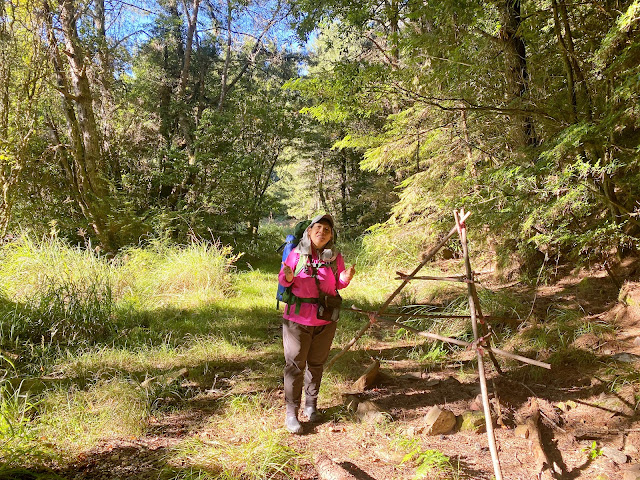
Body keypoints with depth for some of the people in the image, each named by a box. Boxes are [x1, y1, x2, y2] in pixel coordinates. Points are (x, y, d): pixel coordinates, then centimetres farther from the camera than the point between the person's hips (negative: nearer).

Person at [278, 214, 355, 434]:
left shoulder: (336, 257, 0)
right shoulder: (297, 253, -7)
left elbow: (338, 285, 8)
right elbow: (282, 279, -1)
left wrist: (346, 278, -14)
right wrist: (288, 277, -24)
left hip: (325, 319, 3)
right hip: (297, 317, -2)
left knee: (316, 364, 15)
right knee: (294, 365, 0)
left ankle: (311, 405, 32)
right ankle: (291, 412, 11)